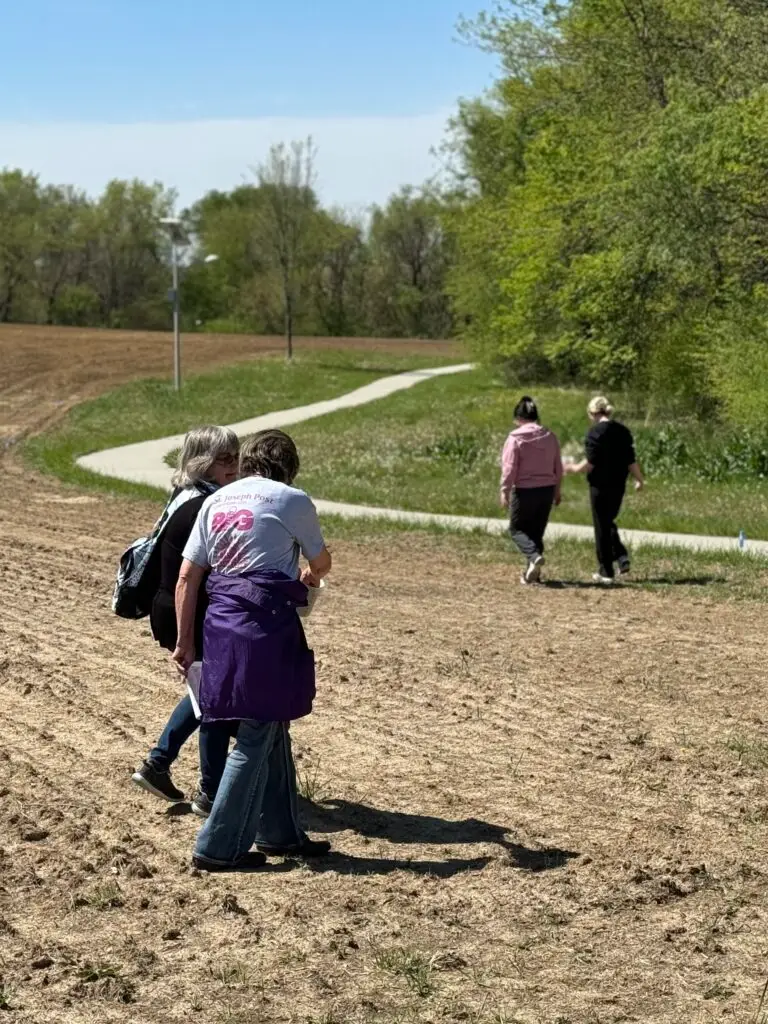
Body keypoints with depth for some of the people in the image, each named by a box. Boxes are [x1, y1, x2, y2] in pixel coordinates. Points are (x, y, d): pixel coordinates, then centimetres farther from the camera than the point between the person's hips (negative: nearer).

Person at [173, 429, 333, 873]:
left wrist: (185, 643, 14)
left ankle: (280, 831, 28)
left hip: (221, 621, 7)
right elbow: (322, 562, 11)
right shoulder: (292, 500, -3)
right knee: (256, 738, 1)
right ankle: (219, 847, 2)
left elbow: (187, 576, 9)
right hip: (267, 623, -7)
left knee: (272, 729, 18)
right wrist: (309, 576, 35)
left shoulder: (216, 501, 13)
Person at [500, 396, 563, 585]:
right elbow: (558, 468, 12)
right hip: (547, 490, 5)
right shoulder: (550, 437, 7)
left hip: (525, 491, -5)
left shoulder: (516, 438, -10)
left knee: (517, 529, 7)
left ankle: (534, 556, -19)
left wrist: (504, 491, -7)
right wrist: (557, 490, 21)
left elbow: (509, 468, -13)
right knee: (537, 531, 14)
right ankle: (532, 572, 15)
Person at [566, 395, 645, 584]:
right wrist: (639, 480, 20)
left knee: (602, 527, 4)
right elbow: (631, 461, 7)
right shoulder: (623, 431, 5)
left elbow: (590, 463, -17)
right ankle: (622, 558, 7)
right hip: (618, 485, 6)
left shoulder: (596, 432, -14)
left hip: (600, 485, -6)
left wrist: (573, 469, 0)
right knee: (609, 522, 23)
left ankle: (606, 572, 9)